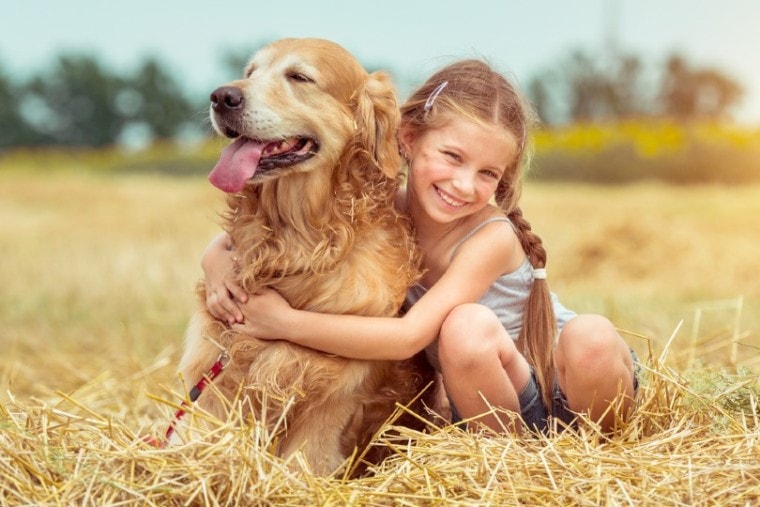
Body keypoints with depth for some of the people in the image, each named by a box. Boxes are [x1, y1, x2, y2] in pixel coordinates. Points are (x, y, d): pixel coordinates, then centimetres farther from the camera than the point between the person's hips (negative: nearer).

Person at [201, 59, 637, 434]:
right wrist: (218, 261, -22)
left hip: (570, 389, -2)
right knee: (464, 327, -32)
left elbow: (409, 336, -33)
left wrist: (285, 322, -31)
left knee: (592, 336, -37)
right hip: (497, 400, 2)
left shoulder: (491, 237, -24)